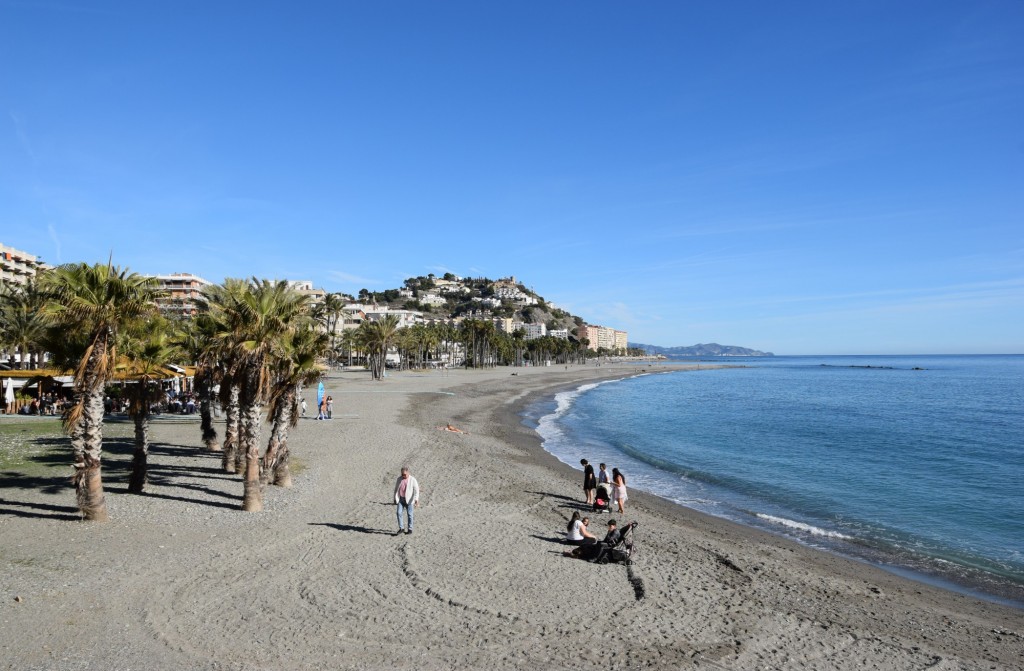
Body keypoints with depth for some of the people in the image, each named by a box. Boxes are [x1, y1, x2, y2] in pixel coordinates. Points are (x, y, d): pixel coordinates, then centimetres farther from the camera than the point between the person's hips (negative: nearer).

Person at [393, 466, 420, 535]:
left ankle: (410, 529, 13)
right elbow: (396, 489, 12)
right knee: (399, 513, -9)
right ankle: (401, 528, 0)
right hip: (400, 499, 3)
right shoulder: (399, 478, 4)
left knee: (409, 514, 1)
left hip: (409, 500, -3)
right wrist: (395, 499, 11)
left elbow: (416, 490, -12)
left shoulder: (412, 480, -8)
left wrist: (416, 500, -23)